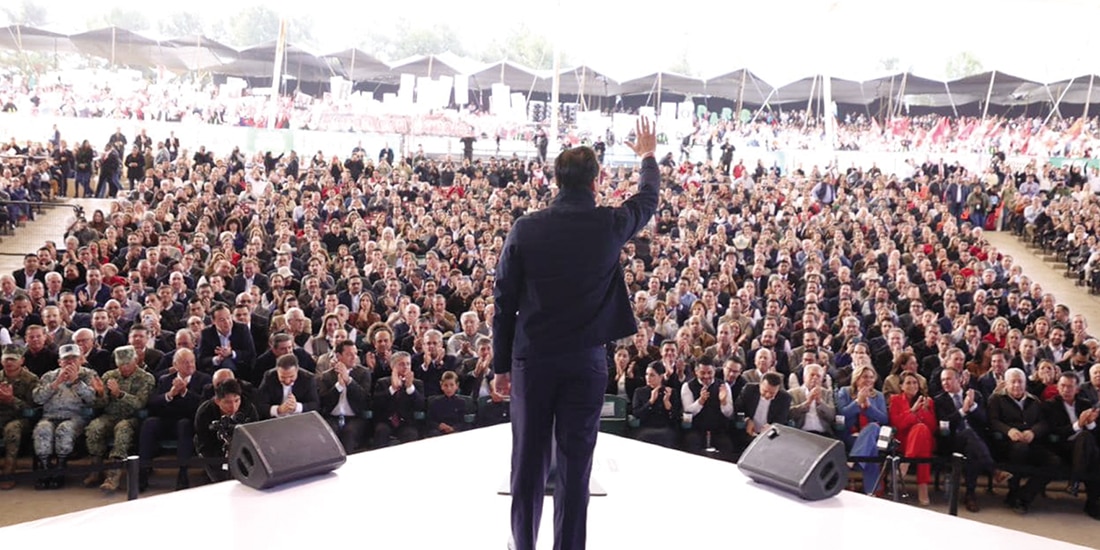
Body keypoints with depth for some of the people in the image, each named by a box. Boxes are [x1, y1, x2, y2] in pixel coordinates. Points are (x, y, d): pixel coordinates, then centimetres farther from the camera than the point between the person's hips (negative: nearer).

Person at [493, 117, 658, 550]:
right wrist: (648, 157, 36)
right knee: (575, 463, 7)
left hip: (532, 359, 1)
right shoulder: (610, 225, -6)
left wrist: (501, 361, 9)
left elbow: (504, 302, -2)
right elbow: (648, 200, 17)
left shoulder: (525, 229, -6)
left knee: (528, 458, 11)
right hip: (586, 360, -1)